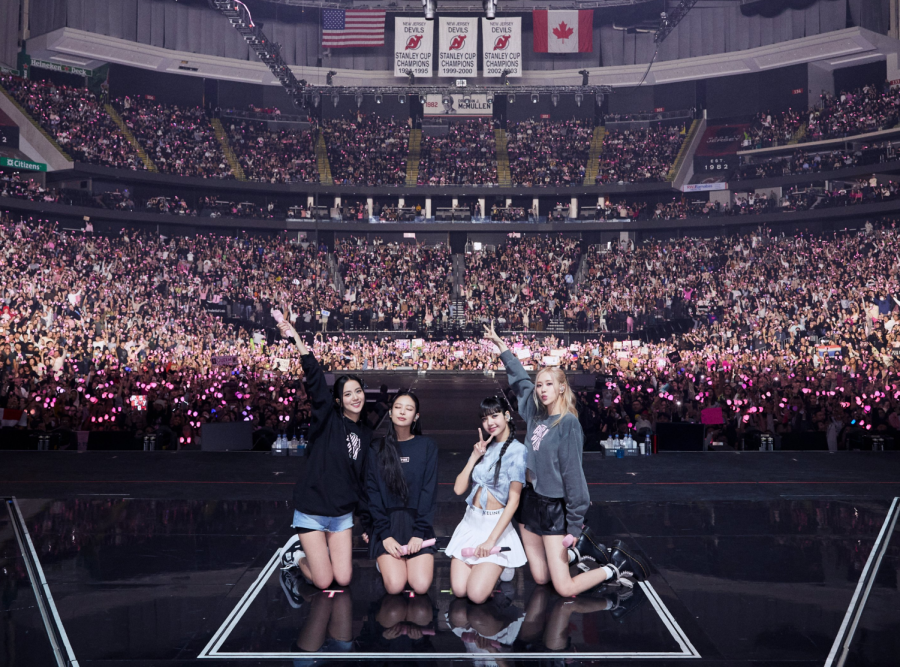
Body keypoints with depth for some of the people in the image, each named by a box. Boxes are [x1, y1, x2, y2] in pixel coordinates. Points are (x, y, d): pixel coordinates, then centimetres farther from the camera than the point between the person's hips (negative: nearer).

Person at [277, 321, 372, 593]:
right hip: (312, 509, -5)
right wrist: (297, 340, -33)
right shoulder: (328, 419, -7)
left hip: (343, 514, 5)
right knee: (323, 581, -3)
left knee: (343, 579, 2)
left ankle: (314, 549, 27)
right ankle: (296, 553, 25)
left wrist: (367, 519, 11)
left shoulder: (366, 434, 8)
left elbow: (364, 479, 12)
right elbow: (315, 380, -21)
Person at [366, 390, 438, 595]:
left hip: (417, 523, 0)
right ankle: (386, 563, 13)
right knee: (395, 586, -19)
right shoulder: (378, 449, 4)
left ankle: (409, 560, 14)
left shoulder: (427, 447, 3)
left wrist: (419, 533, -12)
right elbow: (372, 493, -1)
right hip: (387, 524, 0)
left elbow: (429, 491, -2)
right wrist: (385, 535, -12)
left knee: (421, 586, -17)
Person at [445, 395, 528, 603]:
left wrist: (491, 540, -17)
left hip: (496, 525, -5)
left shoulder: (517, 450, -8)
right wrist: (474, 457, -4)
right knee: (458, 590, -5)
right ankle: (482, 566, 25)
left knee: (477, 594, -14)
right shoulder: (483, 448, 11)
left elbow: (513, 501, -13)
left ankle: (502, 564, 15)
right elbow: (459, 489, 5)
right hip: (470, 522, 5)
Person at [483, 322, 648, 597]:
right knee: (541, 578, 11)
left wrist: (575, 525, -20)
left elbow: (572, 474, -19)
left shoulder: (568, 423, -16)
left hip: (553, 507, -7)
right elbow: (520, 378, 20)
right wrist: (500, 344, 24)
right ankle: (582, 550, 31)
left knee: (565, 589, -6)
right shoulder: (536, 414, 4)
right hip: (529, 500, 7)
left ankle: (616, 565, 14)